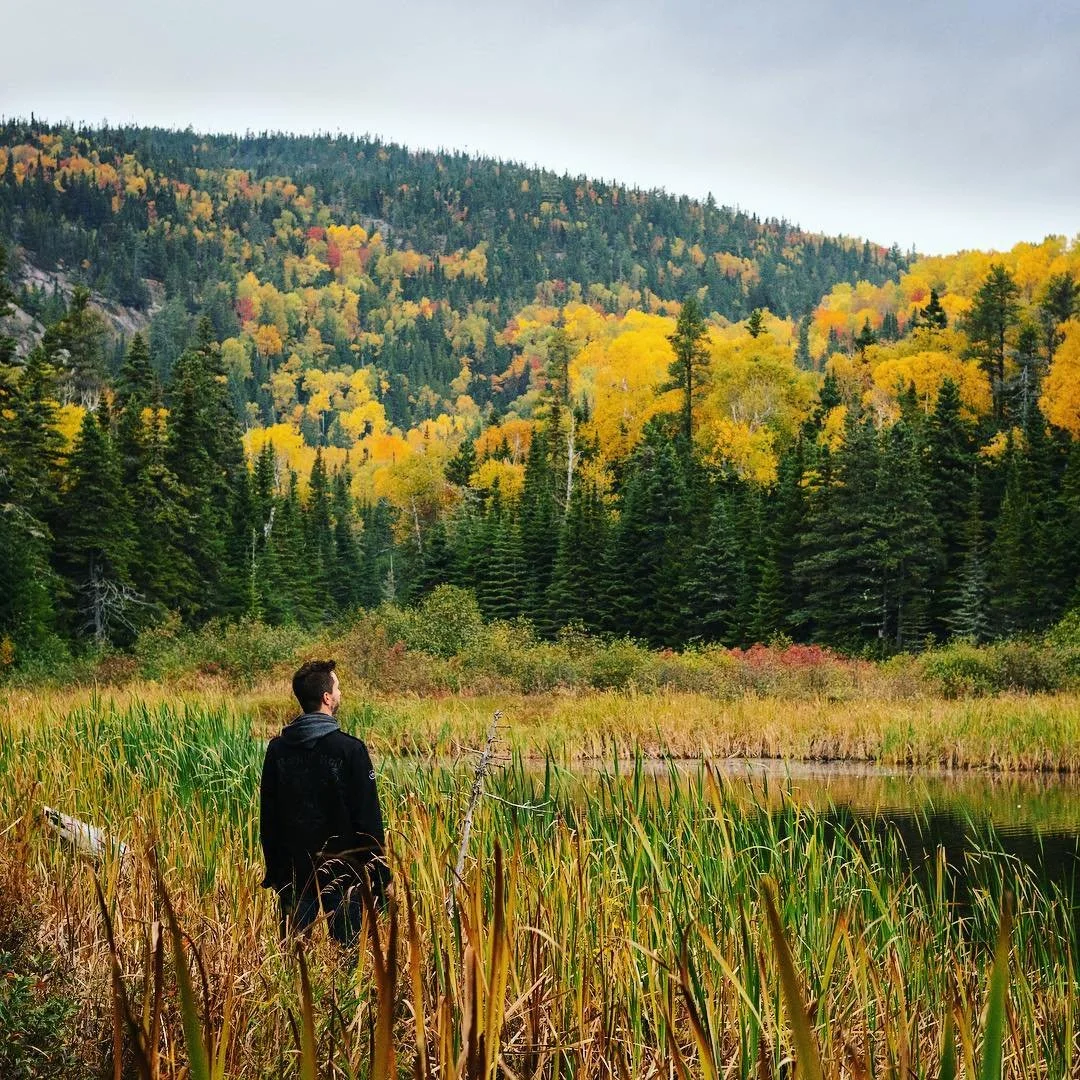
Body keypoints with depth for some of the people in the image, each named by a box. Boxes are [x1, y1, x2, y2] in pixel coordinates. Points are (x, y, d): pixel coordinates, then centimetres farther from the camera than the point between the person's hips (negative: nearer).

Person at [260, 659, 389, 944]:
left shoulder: (277, 749, 2)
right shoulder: (350, 750, -12)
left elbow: (267, 817, 8)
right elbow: (368, 819, -11)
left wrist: (274, 871, 17)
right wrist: (379, 878, -3)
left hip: (293, 874, 4)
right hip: (343, 875, -4)